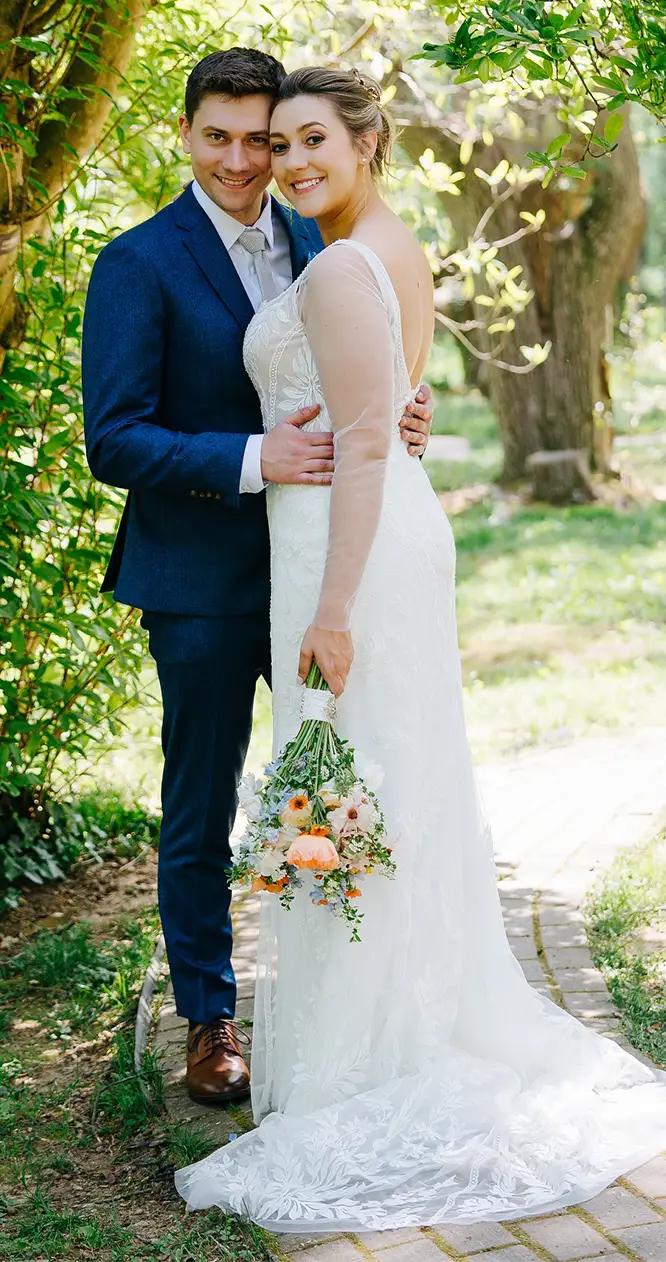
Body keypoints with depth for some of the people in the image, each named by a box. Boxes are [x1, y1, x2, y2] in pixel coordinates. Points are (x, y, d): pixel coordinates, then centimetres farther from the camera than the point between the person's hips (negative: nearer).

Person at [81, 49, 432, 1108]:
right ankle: (210, 1020, 26)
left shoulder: (320, 246, 8)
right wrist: (253, 459, -27)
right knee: (200, 813, 9)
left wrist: (402, 418, -9)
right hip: (203, 582, -5)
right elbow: (114, 440, -14)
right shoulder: (139, 264, -10)